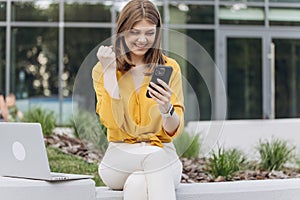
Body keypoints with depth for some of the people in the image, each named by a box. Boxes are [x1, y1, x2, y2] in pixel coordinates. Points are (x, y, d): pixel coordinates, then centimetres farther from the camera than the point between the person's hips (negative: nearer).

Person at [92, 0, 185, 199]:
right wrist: (109, 71, -12)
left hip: (163, 154, 0)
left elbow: (174, 131, 1)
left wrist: (166, 109, -22)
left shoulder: (169, 68, 7)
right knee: (154, 157, -37)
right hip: (120, 158, 0)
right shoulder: (102, 70, 6)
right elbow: (112, 122, -9)